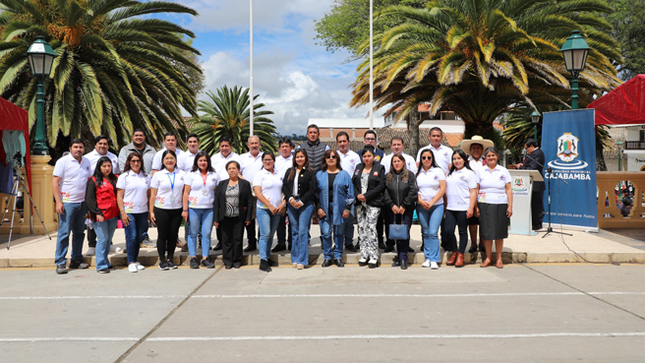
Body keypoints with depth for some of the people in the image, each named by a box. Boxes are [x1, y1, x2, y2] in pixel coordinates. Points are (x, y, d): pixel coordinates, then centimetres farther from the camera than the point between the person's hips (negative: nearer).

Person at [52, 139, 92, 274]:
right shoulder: (63, 161, -5)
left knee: (79, 232, 11)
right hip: (67, 202, -6)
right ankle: (60, 263, 2)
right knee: (64, 233, -5)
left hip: (82, 202, 6)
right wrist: (58, 202, -16)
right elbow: (55, 182, -8)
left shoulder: (87, 162, 11)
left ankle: (76, 260, 21)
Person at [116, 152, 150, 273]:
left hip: (142, 212, 4)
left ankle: (136, 261, 20)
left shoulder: (146, 177, 11)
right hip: (129, 212, -4)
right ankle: (131, 263, 4)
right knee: (131, 237, -6)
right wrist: (123, 212, -11)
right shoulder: (124, 177, 0)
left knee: (139, 237, 8)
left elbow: (149, 195, 15)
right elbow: (119, 196, -3)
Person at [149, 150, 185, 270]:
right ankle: (162, 260, 12)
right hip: (161, 210, -2)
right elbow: (153, 195, 3)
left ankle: (170, 259, 19)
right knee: (162, 235, 2)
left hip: (177, 210, 2)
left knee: (173, 235, 6)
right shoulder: (158, 175, 2)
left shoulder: (181, 174, 7)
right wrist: (151, 211, -2)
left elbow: (184, 192, 9)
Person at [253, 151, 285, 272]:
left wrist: (283, 204, -3)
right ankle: (263, 261, -8)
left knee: (271, 234, 10)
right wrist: (270, 206, -15)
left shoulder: (279, 175, 13)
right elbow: (258, 193, -10)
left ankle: (268, 257, 21)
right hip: (263, 209, -4)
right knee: (265, 234, -10)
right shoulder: (260, 175, -1)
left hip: (277, 210, 5)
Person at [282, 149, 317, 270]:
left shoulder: (310, 172, 1)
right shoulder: (289, 171, 14)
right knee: (295, 232, 8)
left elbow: (312, 190, -5)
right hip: (291, 203, 4)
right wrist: (290, 198, -7)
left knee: (303, 231, -9)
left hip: (305, 204, -4)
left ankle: (302, 260, -6)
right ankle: (295, 259, 15)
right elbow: (284, 186, 8)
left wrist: (301, 201, -12)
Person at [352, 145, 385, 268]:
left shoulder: (379, 168, 1)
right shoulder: (358, 167, 15)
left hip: (373, 204, -5)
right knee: (361, 229, 5)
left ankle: (373, 257, -3)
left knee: (371, 228, -9)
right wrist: (357, 195, -7)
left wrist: (366, 196, -13)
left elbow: (381, 185, -7)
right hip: (360, 203, 5)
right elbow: (353, 183, 12)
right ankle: (364, 256, 13)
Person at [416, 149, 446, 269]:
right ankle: (428, 258, 15)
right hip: (421, 206, 2)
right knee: (425, 233, 7)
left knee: (433, 233, -11)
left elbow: (443, 189, -4)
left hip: (437, 205, -2)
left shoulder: (438, 171, 2)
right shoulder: (417, 173, 8)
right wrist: (420, 201, -10)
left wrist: (432, 202, -11)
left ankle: (434, 259, -6)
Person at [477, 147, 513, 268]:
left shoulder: (503, 171, 7)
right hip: (485, 205, 0)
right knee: (486, 231, -1)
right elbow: (476, 189, 7)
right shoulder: (480, 171, 8)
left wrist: (510, 206, -1)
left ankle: (499, 258, 14)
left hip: (500, 205, 0)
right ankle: (488, 258, 11)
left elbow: (508, 189, 6)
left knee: (499, 232, 3)